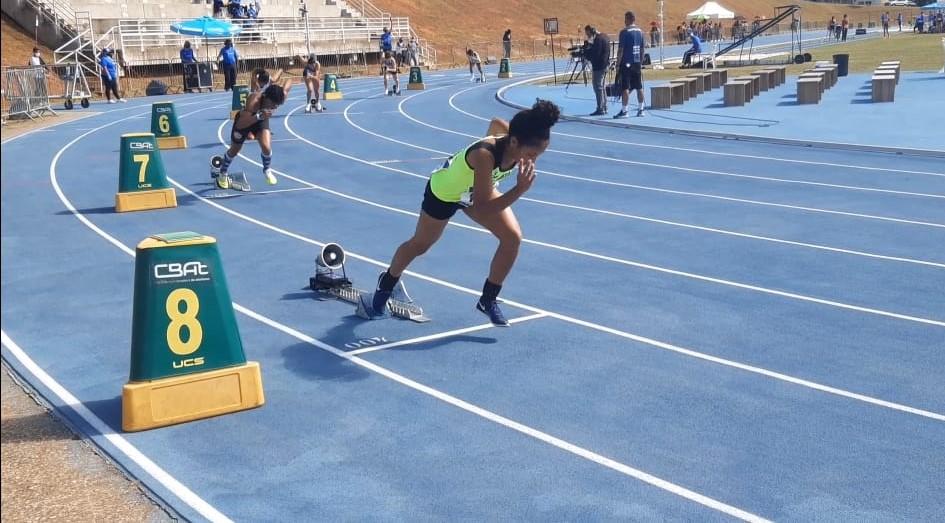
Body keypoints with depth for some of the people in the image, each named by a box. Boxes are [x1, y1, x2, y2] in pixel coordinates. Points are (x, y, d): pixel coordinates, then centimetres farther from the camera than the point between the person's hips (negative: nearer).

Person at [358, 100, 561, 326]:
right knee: (419, 244, 17)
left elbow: (496, 123, -3)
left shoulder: (515, 143, -27)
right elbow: (483, 210, -46)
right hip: (444, 191, -5)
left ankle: (488, 299, 4)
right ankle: (384, 288, 46)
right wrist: (520, 189, -54)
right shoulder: (484, 155, -47)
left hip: (479, 188, 6)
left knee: (512, 237, -14)